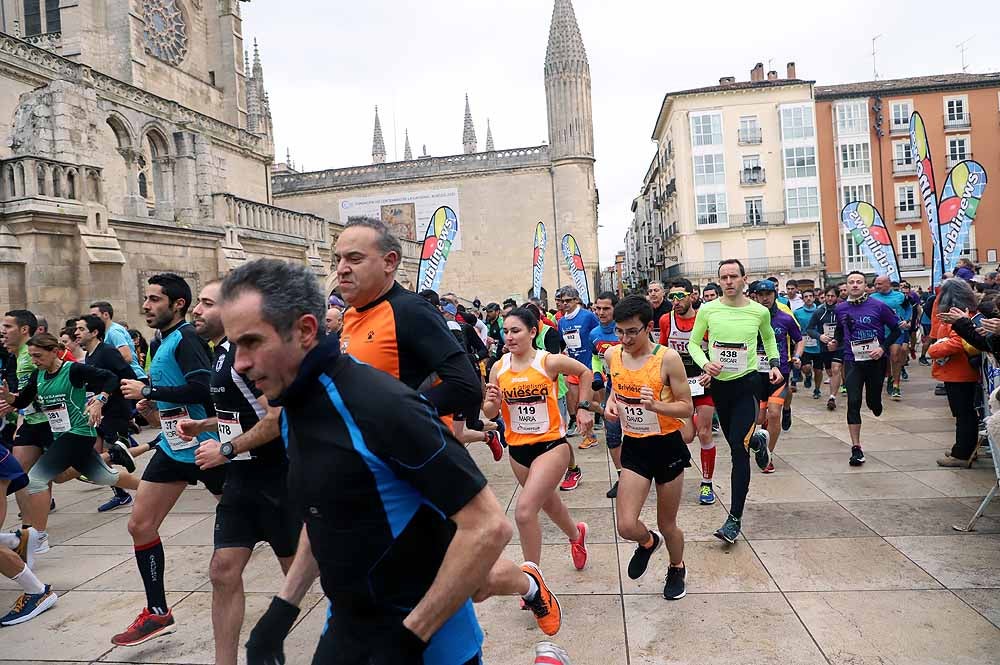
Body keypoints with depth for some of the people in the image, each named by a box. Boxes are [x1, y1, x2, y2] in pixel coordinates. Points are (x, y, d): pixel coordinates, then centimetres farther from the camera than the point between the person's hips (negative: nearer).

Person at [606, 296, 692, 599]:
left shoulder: (668, 358, -17)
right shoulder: (613, 355, -3)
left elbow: (687, 408, -13)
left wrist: (656, 405, -30)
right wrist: (611, 403, -3)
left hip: (667, 446, -3)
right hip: (633, 446, 3)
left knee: (667, 525, 12)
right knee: (626, 526, -8)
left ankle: (677, 569, 45)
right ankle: (648, 542, 30)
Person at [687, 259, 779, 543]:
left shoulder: (760, 311, -3)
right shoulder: (707, 310, -5)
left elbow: (769, 338, 19)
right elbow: (693, 343, 3)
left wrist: (774, 363, 5)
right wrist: (705, 363, -15)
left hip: (747, 383, -2)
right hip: (719, 383, 3)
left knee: (738, 449, -12)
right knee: (736, 442, 18)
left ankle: (735, 518, -5)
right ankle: (757, 441, 57)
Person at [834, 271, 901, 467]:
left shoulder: (878, 306, -6)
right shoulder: (841, 309, 3)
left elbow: (896, 329, 0)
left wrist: (883, 348, -12)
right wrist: (837, 342, 3)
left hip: (876, 360, -1)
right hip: (852, 361, 1)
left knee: (874, 401, 9)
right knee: (853, 403, -8)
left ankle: (875, 405, 50)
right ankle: (856, 448, -3)